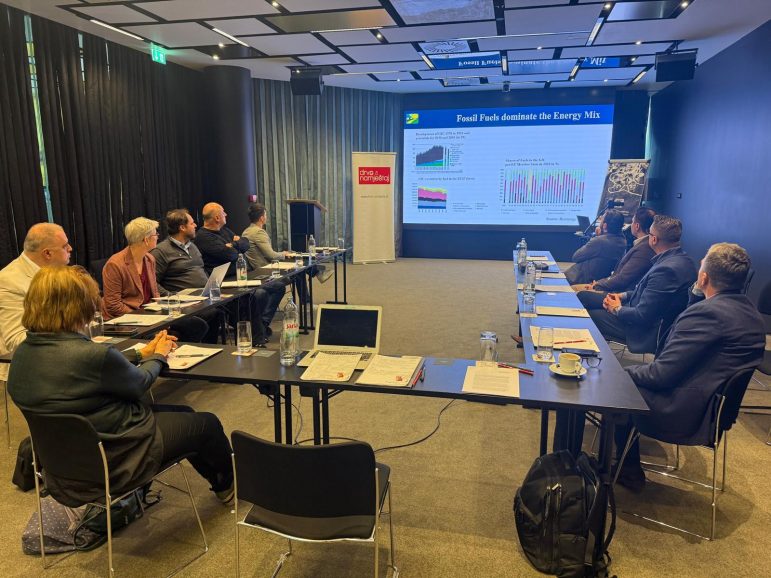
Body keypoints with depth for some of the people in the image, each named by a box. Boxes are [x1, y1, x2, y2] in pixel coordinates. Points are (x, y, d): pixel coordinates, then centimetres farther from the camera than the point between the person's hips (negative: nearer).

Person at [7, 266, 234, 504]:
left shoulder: (23, 354, -5)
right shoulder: (93, 355, -33)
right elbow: (138, 384, -14)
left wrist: (141, 353, 11)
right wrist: (158, 357, 6)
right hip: (114, 462, -9)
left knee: (183, 413, 23)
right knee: (208, 424, 10)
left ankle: (219, 481, 41)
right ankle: (227, 486, 38)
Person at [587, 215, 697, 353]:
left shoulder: (667, 269, -31)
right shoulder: (682, 259, 1)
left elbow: (642, 316, -27)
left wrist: (617, 309, -9)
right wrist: (623, 296, 4)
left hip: (648, 332, -10)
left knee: (590, 316, -4)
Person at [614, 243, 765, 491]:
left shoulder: (707, 312, -26)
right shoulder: (753, 315, 3)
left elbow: (661, 375, -24)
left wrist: (626, 372, -4)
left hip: (682, 414, -9)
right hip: (714, 409, 9)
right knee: (631, 374, 20)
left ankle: (630, 472, 23)